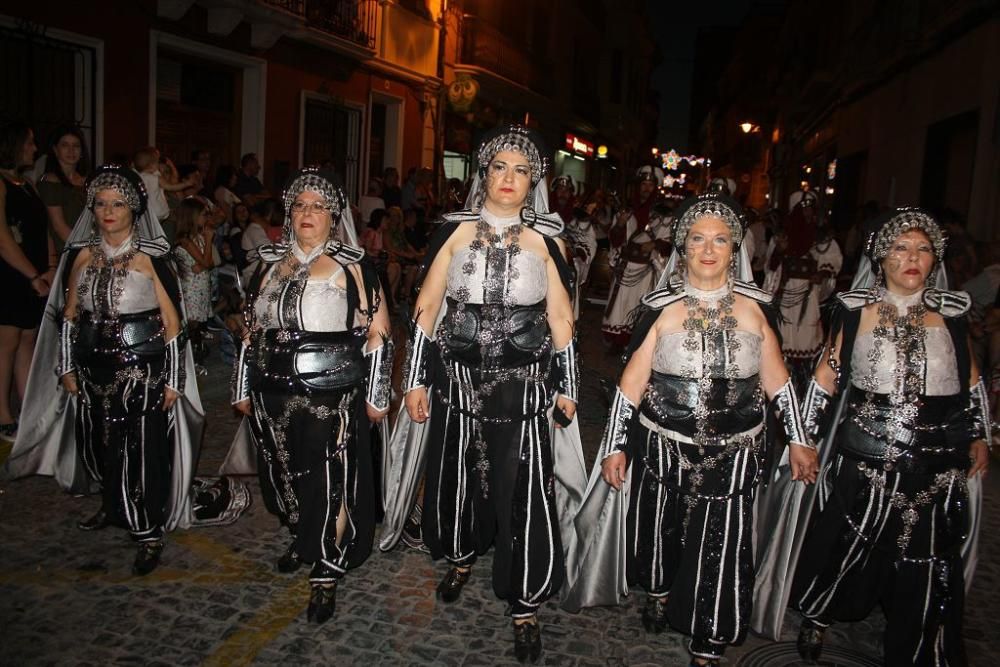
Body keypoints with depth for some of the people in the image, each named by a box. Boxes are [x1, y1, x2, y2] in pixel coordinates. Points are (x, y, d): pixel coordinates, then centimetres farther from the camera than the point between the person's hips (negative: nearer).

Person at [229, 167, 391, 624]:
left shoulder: (351, 266, -3)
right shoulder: (270, 264, 11)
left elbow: (377, 331, -5)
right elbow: (252, 329, 16)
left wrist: (376, 394, -7)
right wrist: (243, 388, 16)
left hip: (333, 394, -5)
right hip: (275, 394, 5)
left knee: (330, 484, -2)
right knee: (283, 475, 16)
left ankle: (327, 574, 12)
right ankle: (302, 539, 42)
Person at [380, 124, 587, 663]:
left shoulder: (545, 239, 3)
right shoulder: (456, 231, 2)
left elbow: (560, 318, 5)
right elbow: (426, 308, 2)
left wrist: (566, 389, 4)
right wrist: (415, 380, 0)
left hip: (524, 384, -1)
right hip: (458, 377, 1)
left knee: (523, 492, -1)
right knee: (456, 476, 15)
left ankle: (525, 605, 17)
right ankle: (460, 558, 45)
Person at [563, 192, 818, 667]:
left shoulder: (755, 306, 0)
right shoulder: (661, 307, -5)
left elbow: (776, 380, 7)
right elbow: (631, 383, -3)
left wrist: (798, 439, 6)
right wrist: (615, 445, -3)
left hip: (734, 454, 1)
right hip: (663, 448, 0)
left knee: (721, 552, 5)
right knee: (660, 532, 18)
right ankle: (658, 591, 49)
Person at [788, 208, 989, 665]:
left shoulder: (951, 312, 5)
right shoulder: (855, 309, -1)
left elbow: (970, 378, 15)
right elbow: (827, 375, 3)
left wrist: (979, 436, 14)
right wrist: (803, 436, 2)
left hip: (936, 466, 2)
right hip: (864, 460, -2)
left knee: (927, 565, 9)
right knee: (847, 547, 11)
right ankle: (817, 619, 36)